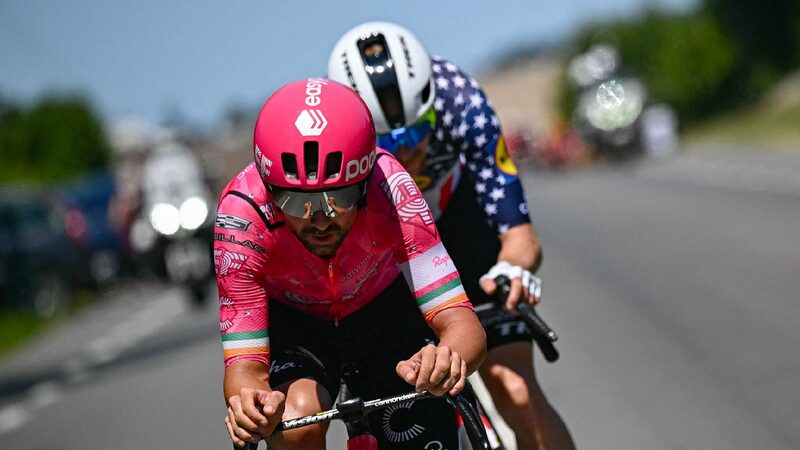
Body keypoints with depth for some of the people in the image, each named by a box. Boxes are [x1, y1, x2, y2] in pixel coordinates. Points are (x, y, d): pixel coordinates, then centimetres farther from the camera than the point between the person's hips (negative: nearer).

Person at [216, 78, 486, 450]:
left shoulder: (389, 187, -36)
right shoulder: (242, 215, -35)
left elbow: (465, 328, -38)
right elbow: (245, 363, -34)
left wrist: (449, 357, -63)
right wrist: (249, 402, -58)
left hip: (384, 308, 1)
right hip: (290, 319, -1)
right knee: (298, 419, -30)